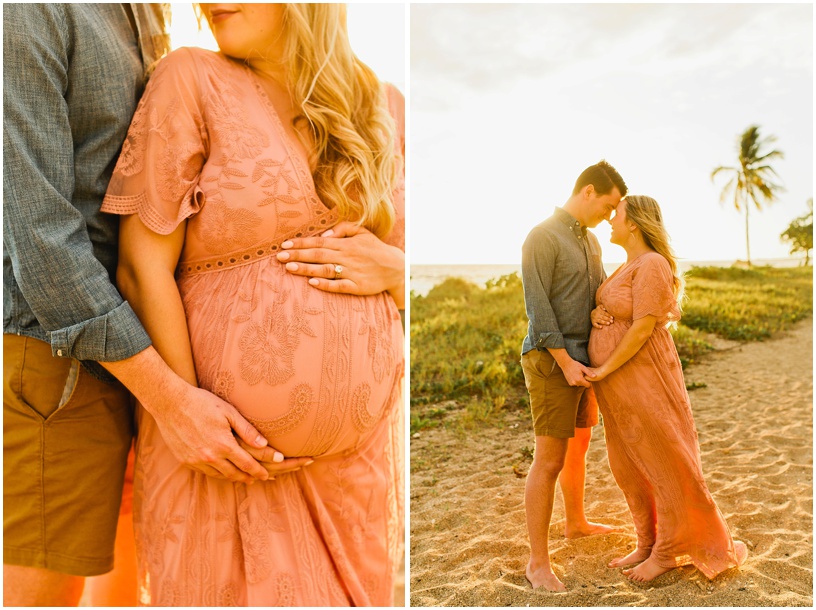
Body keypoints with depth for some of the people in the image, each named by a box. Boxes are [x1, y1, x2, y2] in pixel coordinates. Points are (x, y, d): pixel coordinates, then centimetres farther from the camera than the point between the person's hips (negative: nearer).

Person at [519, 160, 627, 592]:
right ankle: (538, 562, 3)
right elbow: (538, 306, -19)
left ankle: (576, 523, 45)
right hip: (552, 362, -9)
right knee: (550, 461, -7)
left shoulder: (590, 241, 15)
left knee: (579, 445, 23)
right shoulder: (542, 237, -15)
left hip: (581, 360, 9)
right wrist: (566, 364, -21)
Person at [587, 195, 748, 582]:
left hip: (641, 376, -9)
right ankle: (648, 545, 26)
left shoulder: (652, 265, -17)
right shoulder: (630, 266, 12)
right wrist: (595, 314, -5)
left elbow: (644, 327, -21)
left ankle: (668, 552, 18)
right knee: (630, 466, 13)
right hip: (619, 382, 9)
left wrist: (604, 370, -17)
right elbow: (607, 310, 18)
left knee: (663, 463, 4)